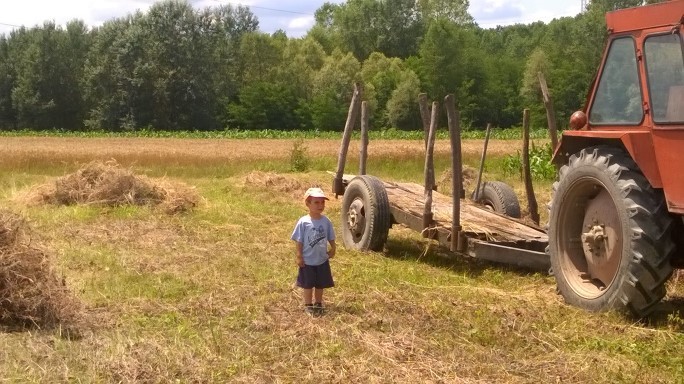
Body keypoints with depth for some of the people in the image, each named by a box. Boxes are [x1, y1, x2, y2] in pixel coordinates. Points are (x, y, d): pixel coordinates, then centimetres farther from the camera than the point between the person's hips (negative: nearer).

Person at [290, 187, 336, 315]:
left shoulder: (326, 221, -7)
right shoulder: (303, 222, -17)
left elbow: (331, 238, 6)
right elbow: (299, 241, -11)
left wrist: (333, 249, -1)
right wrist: (299, 256, -11)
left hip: (322, 260, 3)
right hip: (307, 261, -3)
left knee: (320, 284, 16)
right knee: (307, 284, 10)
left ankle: (318, 303, 35)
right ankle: (308, 305, 26)